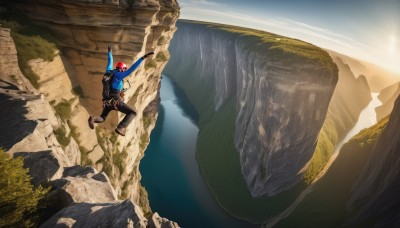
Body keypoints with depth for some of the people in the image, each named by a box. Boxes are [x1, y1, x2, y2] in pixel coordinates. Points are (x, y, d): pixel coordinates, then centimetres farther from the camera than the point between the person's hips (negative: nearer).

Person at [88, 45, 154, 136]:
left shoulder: (109, 71, 16)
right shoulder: (119, 74, -3)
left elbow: (110, 62, 35)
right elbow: (132, 68, -12)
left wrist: (110, 52, 52)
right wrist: (143, 57, -15)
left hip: (107, 101, 7)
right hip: (116, 100, -7)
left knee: (102, 118, 27)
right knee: (132, 113, 2)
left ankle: (93, 119, -9)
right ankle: (120, 128, -17)